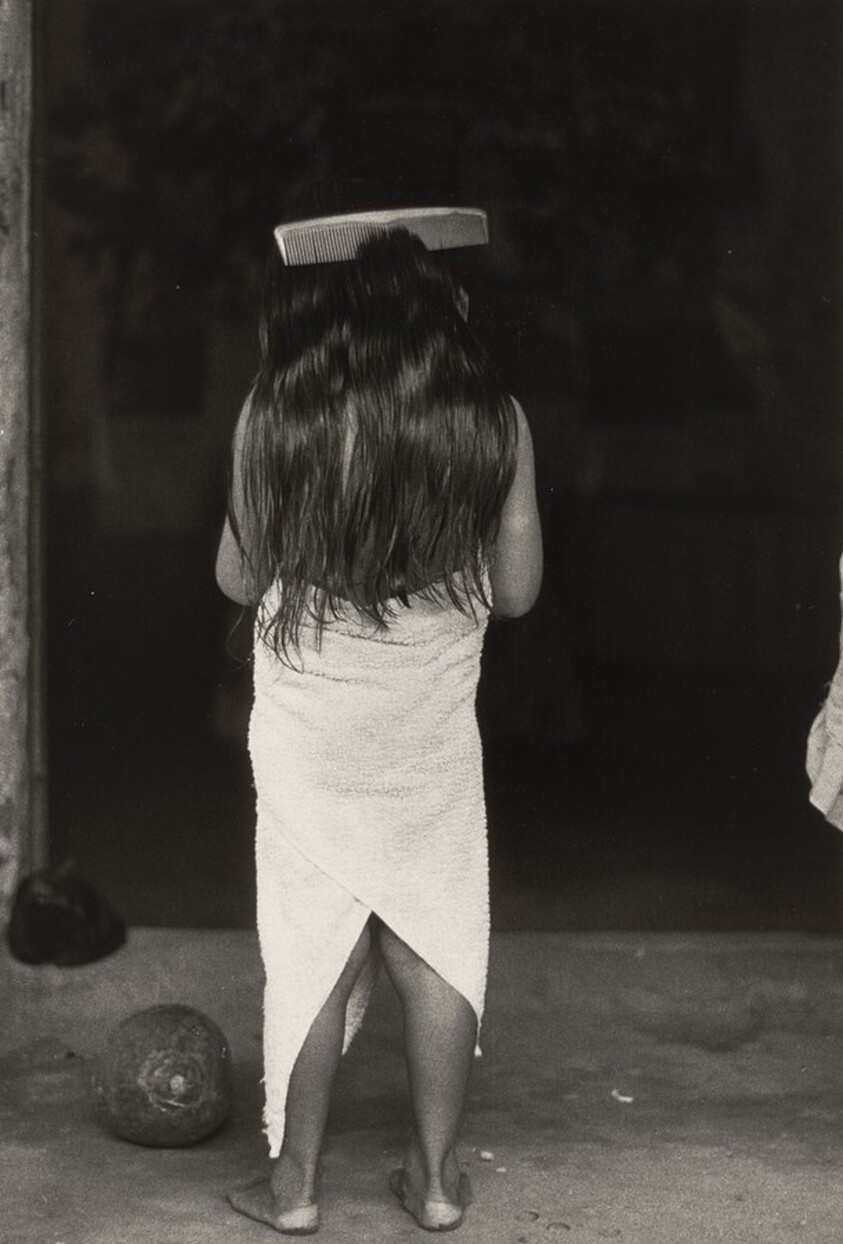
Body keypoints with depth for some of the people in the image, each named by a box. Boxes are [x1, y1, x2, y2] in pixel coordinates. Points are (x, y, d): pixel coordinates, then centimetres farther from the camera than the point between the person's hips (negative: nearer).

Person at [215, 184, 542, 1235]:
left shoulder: (275, 414, -11)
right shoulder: (492, 420, -7)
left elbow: (239, 577, -2)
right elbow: (515, 590, 0)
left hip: (311, 721, -1)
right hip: (434, 726, 1)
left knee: (314, 945, 9)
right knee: (434, 944, 12)